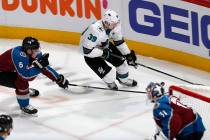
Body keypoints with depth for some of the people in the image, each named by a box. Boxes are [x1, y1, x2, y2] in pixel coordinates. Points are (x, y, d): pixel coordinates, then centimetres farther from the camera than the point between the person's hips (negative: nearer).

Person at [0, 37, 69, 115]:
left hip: (10, 71, 9)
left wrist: (59, 79, 2)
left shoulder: (35, 54, -10)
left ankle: (25, 91, 49)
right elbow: (24, 75, -37)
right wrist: (39, 66, -40)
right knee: (22, 82, -26)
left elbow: (45, 67, 2)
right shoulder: (18, 55, -35)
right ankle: (24, 105, -6)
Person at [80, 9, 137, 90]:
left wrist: (128, 54, -4)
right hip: (90, 52, -7)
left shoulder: (115, 25, -21)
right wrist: (103, 53, -29)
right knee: (108, 73, -13)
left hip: (104, 46, 7)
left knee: (120, 60, 4)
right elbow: (87, 51, -37)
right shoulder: (95, 30, -42)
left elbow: (119, 41, -3)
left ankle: (124, 79, 32)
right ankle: (110, 81, 23)